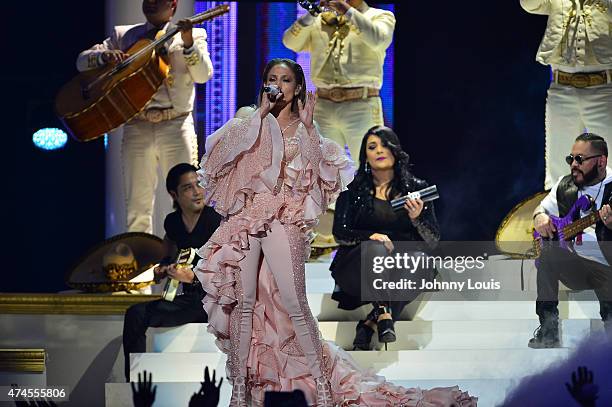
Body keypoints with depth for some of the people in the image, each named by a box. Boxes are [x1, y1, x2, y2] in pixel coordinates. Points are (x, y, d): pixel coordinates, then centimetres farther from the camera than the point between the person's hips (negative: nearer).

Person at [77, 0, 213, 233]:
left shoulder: (194, 36, 11)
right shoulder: (123, 35, 17)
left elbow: (203, 75, -3)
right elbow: (82, 61, 12)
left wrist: (188, 44, -19)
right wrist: (105, 56, -9)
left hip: (176, 126, -2)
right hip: (136, 128, 2)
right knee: (138, 207, 1)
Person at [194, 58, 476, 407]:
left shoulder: (304, 130, 12)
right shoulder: (251, 122, 12)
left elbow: (322, 169, -3)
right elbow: (223, 148, -7)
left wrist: (307, 126, -7)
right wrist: (261, 113, -7)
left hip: (283, 221, -2)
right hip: (245, 217, 2)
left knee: (294, 304, -10)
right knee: (244, 302, 0)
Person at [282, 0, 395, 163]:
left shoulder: (381, 16, 8)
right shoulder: (320, 20, 17)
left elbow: (377, 39, -14)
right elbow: (291, 42, 4)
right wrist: (311, 14, -10)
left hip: (361, 107, -3)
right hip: (323, 107, 4)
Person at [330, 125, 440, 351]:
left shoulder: (416, 188, 10)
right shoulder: (352, 189, 9)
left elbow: (433, 241, 5)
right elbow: (339, 233, 0)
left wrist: (417, 218, -16)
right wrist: (371, 236, -19)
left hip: (406, 261, 1)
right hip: (357, 267, -1)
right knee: (375, 249, -36)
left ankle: (369, 324, -32)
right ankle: (384, 316, -45)